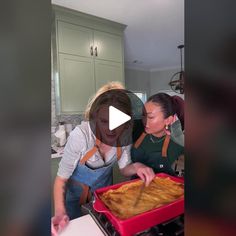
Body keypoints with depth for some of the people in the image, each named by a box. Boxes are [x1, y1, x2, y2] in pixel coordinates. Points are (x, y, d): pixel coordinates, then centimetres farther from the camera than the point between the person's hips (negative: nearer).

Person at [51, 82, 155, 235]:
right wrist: (60, 212, -36)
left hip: (104, 189, 4)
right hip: (76, 191, -3)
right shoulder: (81, 135, -37)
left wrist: (136, 167, -30)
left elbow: (124, 169, -10)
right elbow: (62, 178, -24)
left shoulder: (125, 134, -25)